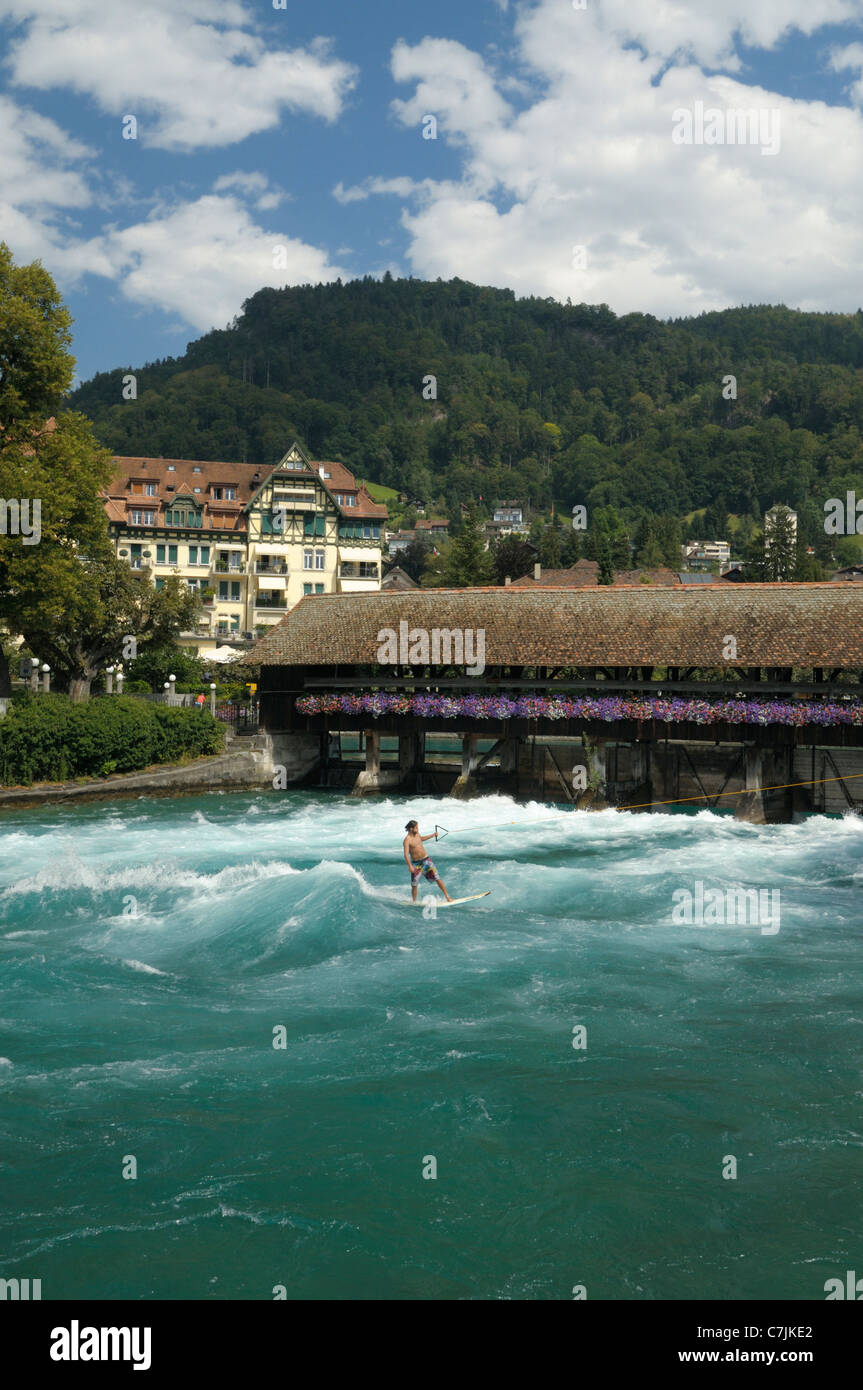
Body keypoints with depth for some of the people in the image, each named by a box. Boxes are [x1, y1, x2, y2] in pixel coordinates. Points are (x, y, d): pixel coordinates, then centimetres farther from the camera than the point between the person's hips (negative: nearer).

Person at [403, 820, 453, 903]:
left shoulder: (417, 834, 5)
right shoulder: (407, 840, -16)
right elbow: (406, 854, -24)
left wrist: (433, 835, 37)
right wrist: (410, 866, -36)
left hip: (426, 860, 5)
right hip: (416, 864, -5)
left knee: (437, 878, -4)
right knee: (414, 885, 1)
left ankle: (447, 897, 0)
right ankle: (414, 902, 21)